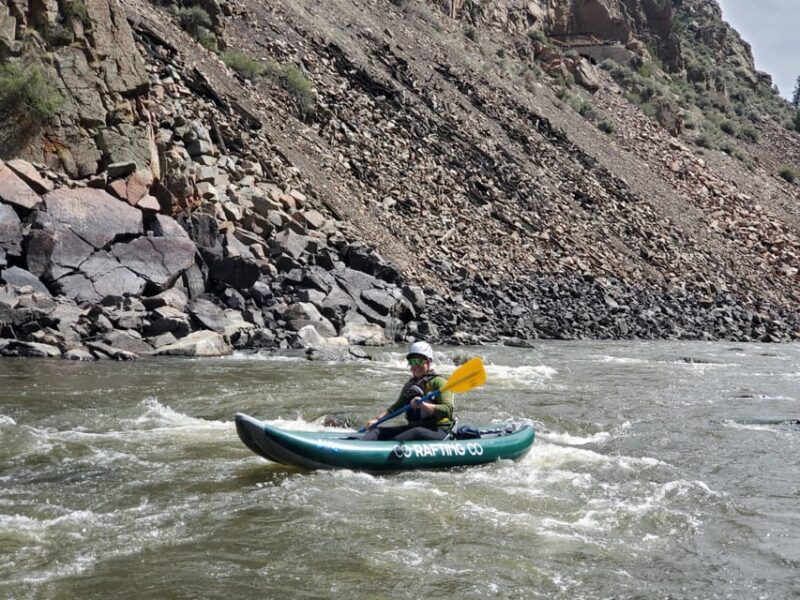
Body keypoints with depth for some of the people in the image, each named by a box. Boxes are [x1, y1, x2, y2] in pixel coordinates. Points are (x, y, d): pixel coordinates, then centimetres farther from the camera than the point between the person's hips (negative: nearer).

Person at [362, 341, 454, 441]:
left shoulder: (438, 382, -4)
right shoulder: (409, 385, 19)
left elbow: (448, 410, -17)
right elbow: (396, 407, 27)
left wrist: (423, 405, -29)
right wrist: (377, 419, 13)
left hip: (437, 431, -7)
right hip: (413, 427, 7)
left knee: (417, 432, -40)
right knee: (377, 431, -8)